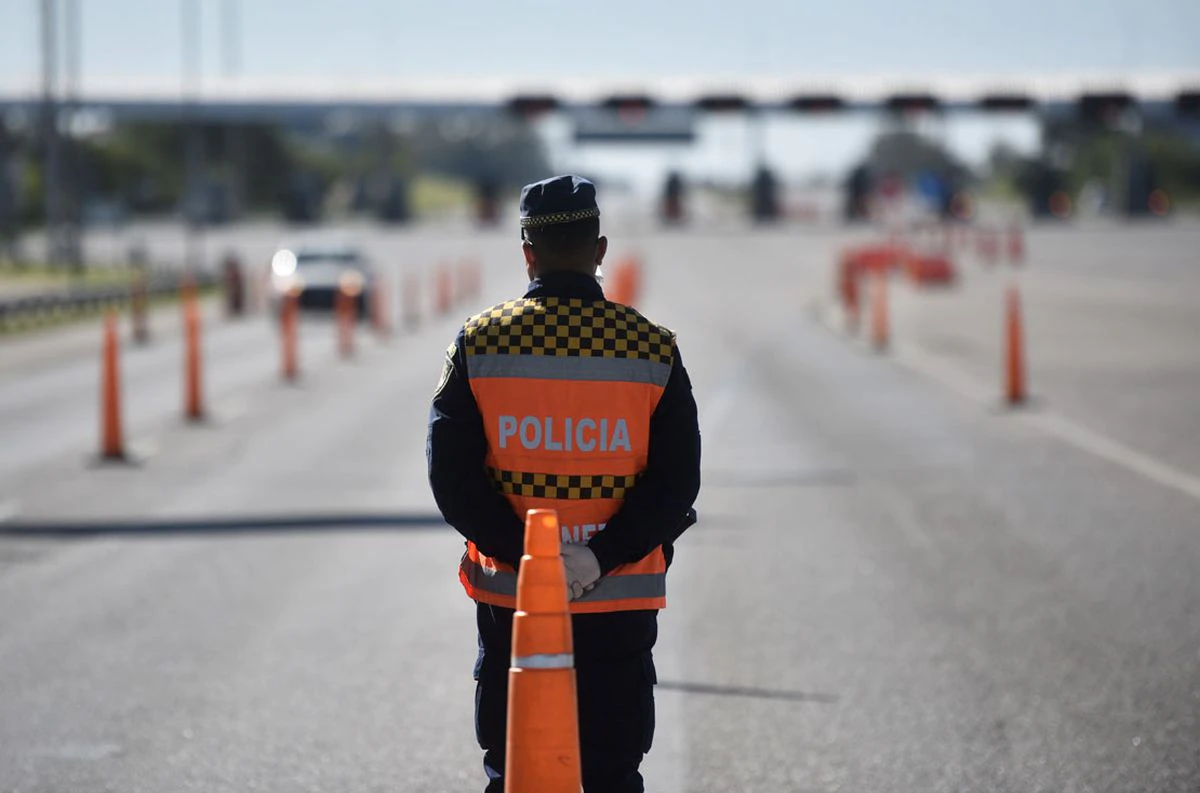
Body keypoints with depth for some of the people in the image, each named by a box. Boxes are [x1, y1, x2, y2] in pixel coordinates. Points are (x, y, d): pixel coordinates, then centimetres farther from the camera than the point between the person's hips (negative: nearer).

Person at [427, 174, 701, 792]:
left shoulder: (478, 342, -2)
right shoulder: (653, 349, -3)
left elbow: (452, 476, -8)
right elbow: (676, 481, -8)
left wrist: (527, 556, -11)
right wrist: (599, 558, -13)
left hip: (509, 601, 0)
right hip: (621, 609, 0)